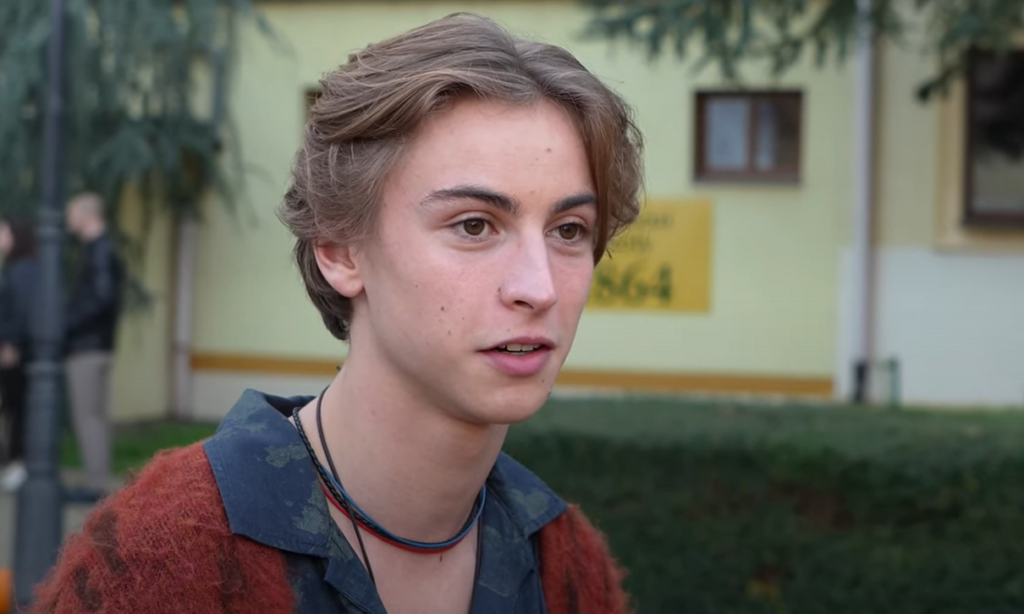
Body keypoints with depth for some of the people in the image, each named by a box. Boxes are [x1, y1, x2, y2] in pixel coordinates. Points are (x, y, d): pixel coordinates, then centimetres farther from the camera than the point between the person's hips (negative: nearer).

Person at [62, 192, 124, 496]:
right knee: (95, 417, 11)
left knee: (88, 416, -7)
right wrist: (67, 324, 12)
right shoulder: (102, 249, 17)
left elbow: (102, 297, -22)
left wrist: (65, 324, -18)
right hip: (96, 345, 10)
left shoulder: (99, 252, -13)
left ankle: (96, 481, -5)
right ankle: (99, 480, 14)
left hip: (86, 347, -10)